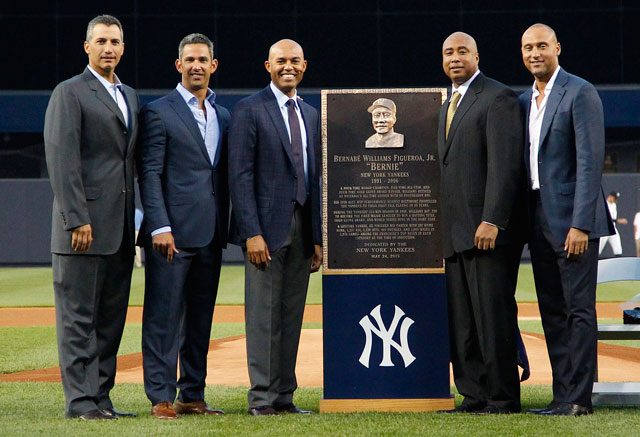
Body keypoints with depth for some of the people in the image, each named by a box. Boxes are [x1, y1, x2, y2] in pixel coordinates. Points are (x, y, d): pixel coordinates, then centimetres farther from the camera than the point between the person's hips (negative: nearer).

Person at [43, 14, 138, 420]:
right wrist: (77, 219, -17)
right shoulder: (69, 93, -4)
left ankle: (101, 397, 12)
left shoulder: (130, 97, 19)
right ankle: (80, 401, -3)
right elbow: (62, 159, -11)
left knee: (111, 316, 7)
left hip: (120, 227, 7)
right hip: (85, 226, -7)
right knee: (79, 315, -4)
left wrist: (135, 220, 15)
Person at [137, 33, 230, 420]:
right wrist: (160, 227, -16)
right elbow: (150, 174, -8)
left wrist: (224, 228, 14)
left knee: (201, 318, 9)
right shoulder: (159, 113, -2)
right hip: (173, 231, -6)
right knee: (164, 316, -5)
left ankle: (193, 395, 14)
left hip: (210, 234, 6)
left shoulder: (223, 116, 16)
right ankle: (161, 398, -2)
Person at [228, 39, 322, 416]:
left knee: (292, 316, 7)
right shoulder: (249, 111, -3)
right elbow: (241, 175, -9)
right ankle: (262, 398, -1)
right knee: (264, 315, -5)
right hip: (267, 227, -6)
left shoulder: (311, 115, 17)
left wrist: (318, 237, 12)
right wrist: (251, 232, -16)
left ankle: (285, 397, 11)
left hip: (302, 228, 6)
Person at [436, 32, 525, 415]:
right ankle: (475, 397, 9)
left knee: (493, 315, -7)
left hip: (489, 231, -9)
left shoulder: (498, 98, -6)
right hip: (457, 235, 9)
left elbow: (505, 164, -14)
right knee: (462, 322, 6)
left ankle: (503, 399, -3)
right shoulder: (449, 106, 23)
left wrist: (492, 221, -21)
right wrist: (446, 230, 16)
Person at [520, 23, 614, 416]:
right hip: (539, 220, 8)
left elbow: (590, 162, -14)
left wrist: (580, 223, -19)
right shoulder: (525, 100, 16)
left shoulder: (580, 93, -8)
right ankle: (562, 396, 13)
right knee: (552, 311, 9)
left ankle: (579, 399, -4)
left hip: (572, 220, -8)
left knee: (579, 309, -5)